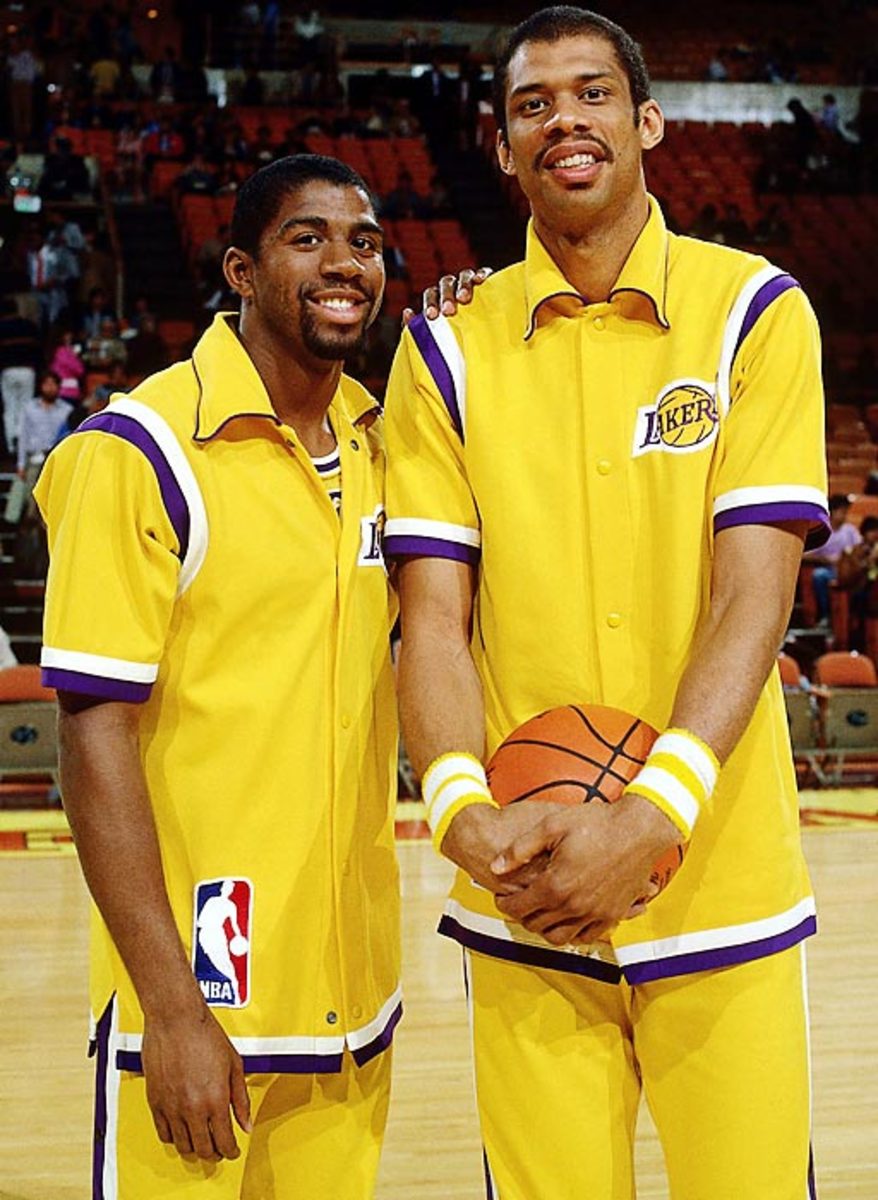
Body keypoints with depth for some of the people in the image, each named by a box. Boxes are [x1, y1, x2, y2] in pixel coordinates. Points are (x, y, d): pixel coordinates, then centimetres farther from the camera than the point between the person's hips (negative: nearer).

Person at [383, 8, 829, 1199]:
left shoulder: (754, 310, 0)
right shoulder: (449, 347, 4)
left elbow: (754, 592, -8)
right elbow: (433, 615, -1)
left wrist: (655, 814, -21)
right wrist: (463, 810, -19)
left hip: (723, 888, -1)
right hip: (524, 905, 1)